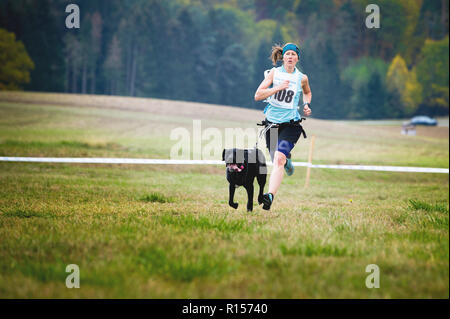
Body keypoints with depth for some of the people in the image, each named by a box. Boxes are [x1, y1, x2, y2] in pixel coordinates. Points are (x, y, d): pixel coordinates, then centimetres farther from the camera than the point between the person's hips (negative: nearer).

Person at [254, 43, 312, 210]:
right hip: (272, 121, 2)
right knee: (277, 160, 12)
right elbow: (257, 95, -7)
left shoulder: (302, 78, 4)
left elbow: (307, 92, 27)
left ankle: (270, 196, -35)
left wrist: (307, 105, 8)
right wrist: (278, 88, -17)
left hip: (291, 124, -2)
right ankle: (287, 160, 52)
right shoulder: (274, 72, 2)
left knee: (279, 158, -23)